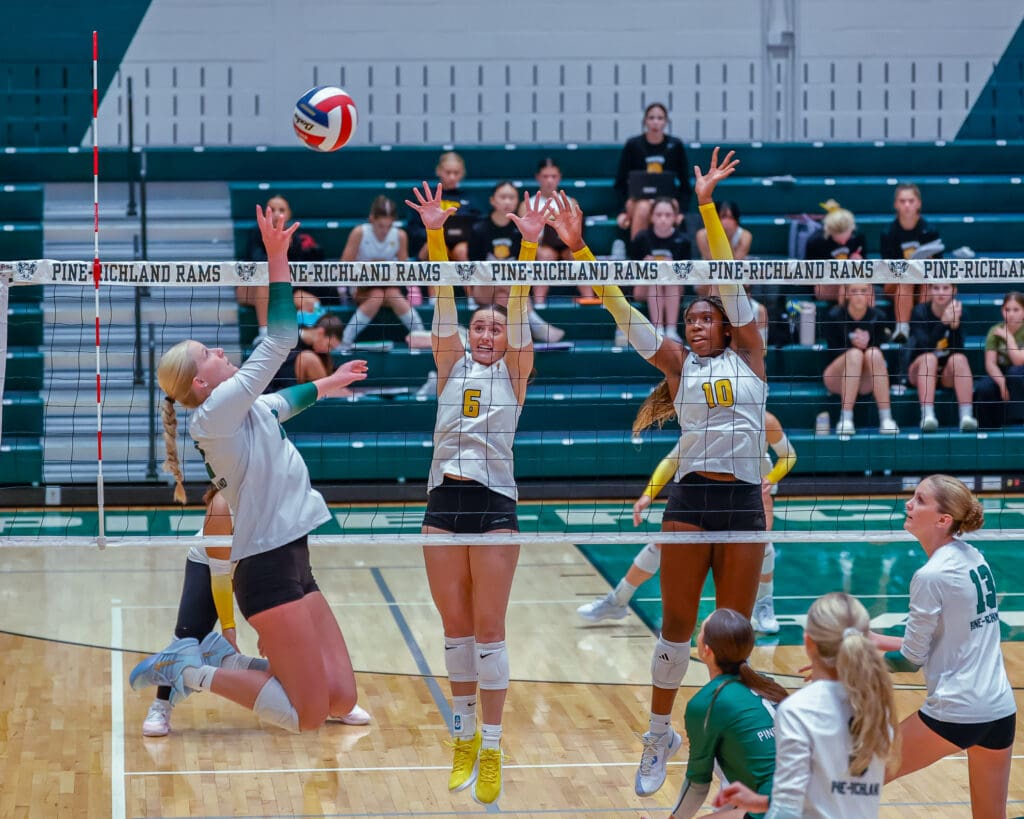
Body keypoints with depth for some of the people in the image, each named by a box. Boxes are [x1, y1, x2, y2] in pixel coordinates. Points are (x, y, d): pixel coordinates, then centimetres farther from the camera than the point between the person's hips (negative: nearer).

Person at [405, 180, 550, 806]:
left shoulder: (515, 371, 7)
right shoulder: (451, 366, 12)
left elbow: (519, 310, -6)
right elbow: (445, 303, 1)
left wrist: (530, 245, -18)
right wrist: (435, 234, -10)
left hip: (496, 504, -3)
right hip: (445, 501, 3)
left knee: (488, 628, -3)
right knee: (456, 626, 8)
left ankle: (491, 750, 0)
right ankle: (464, 738, 20)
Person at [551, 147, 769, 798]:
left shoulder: (748, 357, 8)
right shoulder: (679, 365, 10)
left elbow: (731, 279, 1)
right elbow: (625, 314, 3)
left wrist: (707, 204, -5)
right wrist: (581, 250, -5)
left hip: (745, 501, 0)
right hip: (690, 499, 1)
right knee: (677, 625, 2)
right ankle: (660, 735, 15)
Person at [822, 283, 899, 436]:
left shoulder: (877, 317, -1)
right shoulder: (834, 316, -6)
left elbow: (877, 355, -1)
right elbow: (834, 352, -7)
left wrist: (866, 344, -22)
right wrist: (854, 345, -23)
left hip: (866, 380, 2)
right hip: (838, 378, -2)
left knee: (874, 353, -29)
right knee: (855, 354, -32)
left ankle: (886, 419, -35)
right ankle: (845, 420, -38)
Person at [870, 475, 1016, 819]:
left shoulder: (931, 576, -15)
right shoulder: (974, 557, 8)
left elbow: (912, 660, -8)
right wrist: (881, 641, 15)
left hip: (955, 712, -8)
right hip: (1002, 709, 8)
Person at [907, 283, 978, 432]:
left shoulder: (958, 311, -5)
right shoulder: (920, 312, -10)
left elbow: (958, 350, -15)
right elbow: (925, 347, -24)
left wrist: (955, 325, -32)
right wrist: (944, 323, -36)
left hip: (948, 373, 2)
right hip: (921, 370, -2)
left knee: (959, 359, -29)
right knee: (929, 358, -32)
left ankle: (967, 416, -40)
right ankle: (927, 416, -45)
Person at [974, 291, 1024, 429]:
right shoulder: (995, 331, -3)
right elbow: (990, 363, -13)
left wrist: (1008, 337, -19)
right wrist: (1003, 383, -28)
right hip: (999, 375, 2)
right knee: (983, 389, -30)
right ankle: (988, 428, -9)